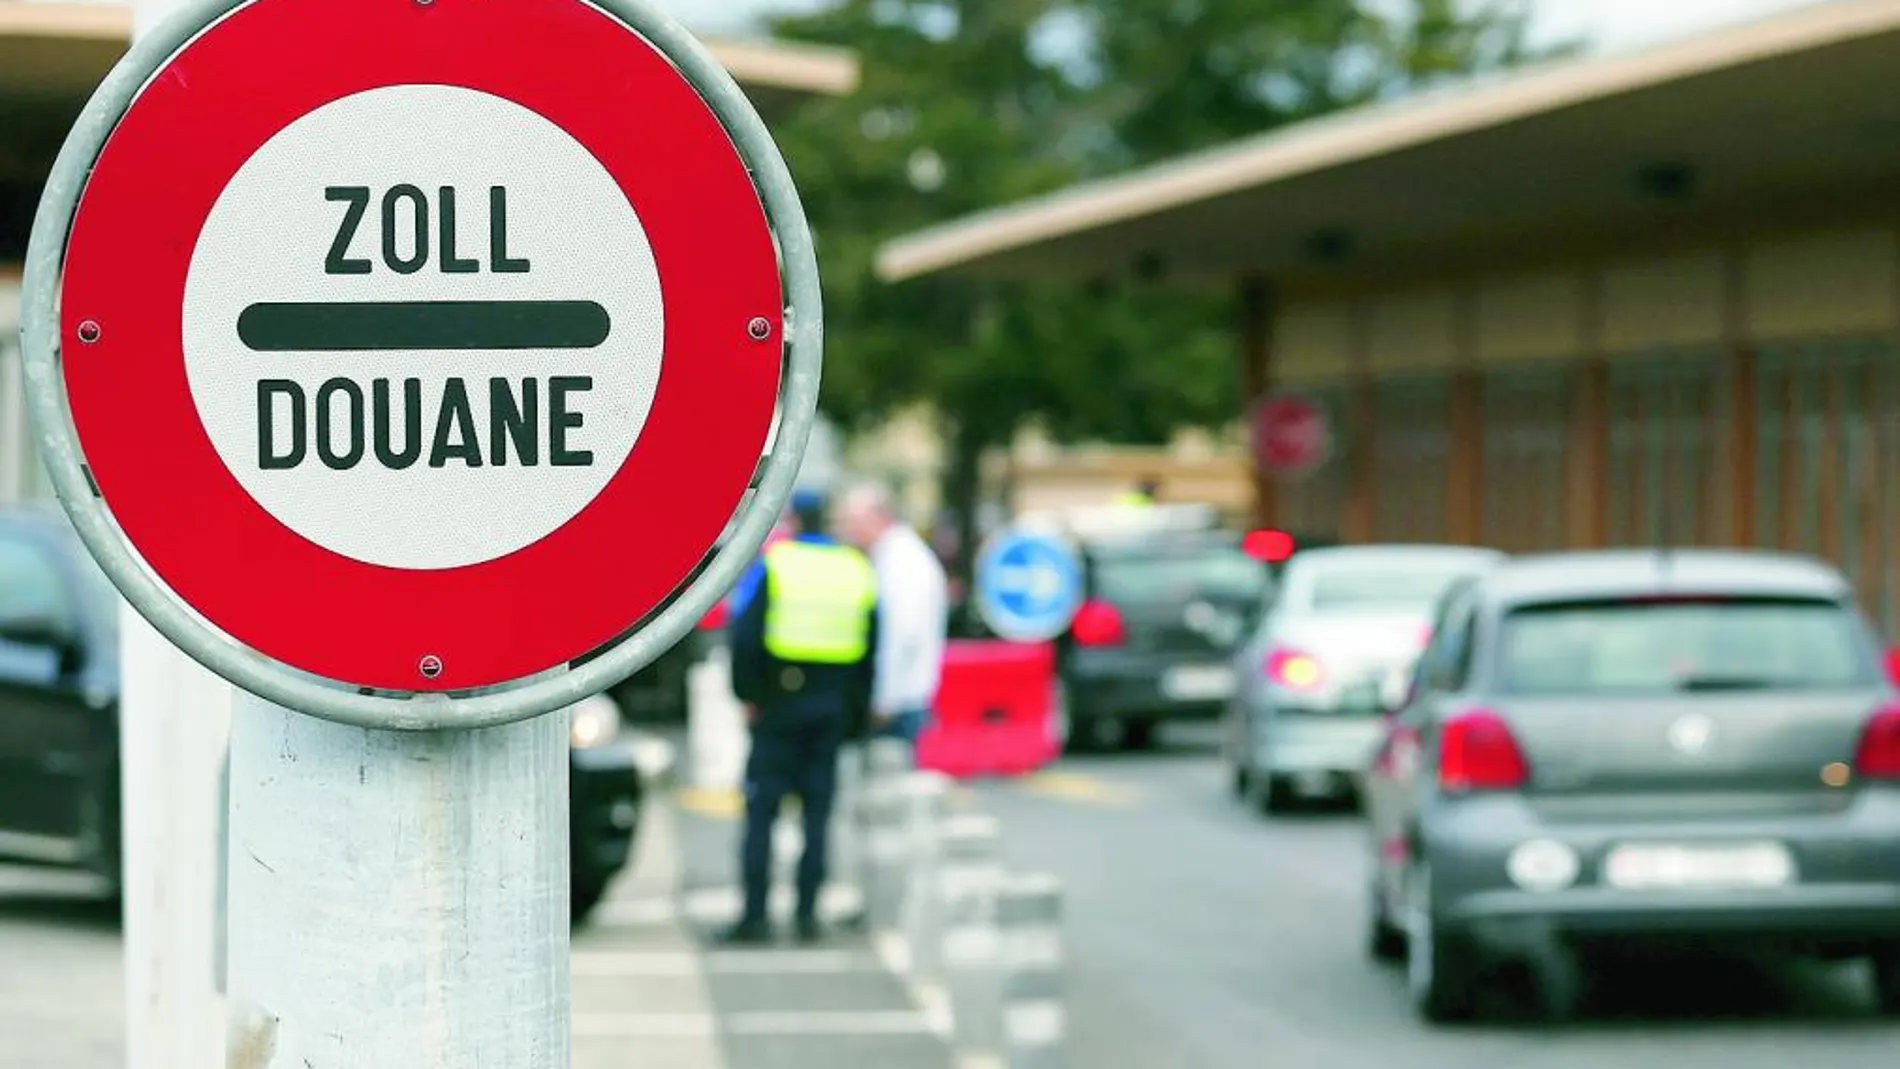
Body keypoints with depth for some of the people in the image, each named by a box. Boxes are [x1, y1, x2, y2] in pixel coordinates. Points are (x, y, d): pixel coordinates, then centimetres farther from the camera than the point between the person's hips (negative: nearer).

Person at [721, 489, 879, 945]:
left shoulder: (769, 565, -6)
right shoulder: (857, 571, 7)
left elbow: (745, 636, -11)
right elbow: (871, 650, 8)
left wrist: (749, 696, -3)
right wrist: (857, 712, 13)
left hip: (780, 706, -4)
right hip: (832, 710, 4)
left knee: (761, 810, 0)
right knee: (818, 812, 7)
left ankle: (755, 913, -4)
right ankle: (807, 913, 4)